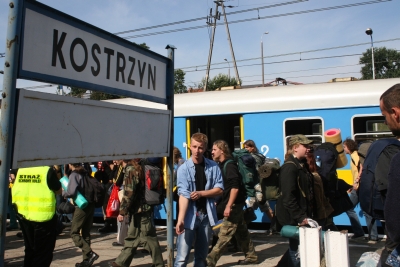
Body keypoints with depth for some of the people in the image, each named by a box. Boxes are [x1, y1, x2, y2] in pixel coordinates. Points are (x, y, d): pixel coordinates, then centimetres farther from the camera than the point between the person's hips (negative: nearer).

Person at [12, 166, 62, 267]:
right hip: (43, 216, -6)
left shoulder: (19, 170, 1)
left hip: (23, 215, 6)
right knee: (43, 252, 8)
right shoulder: (47, 170, -15)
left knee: (30, 249, 23)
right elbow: (58, 191, -5)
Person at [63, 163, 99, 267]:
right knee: (85, 233, 14)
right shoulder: (85, 173, 11)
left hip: (81, 207, -8)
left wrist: (63, 193, -2)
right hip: (91, 206, 8)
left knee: (74, 232, 2)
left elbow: (71, 192, -22)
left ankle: (90, 253, -10)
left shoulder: (74, 175, -11)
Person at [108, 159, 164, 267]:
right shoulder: (138, 168, 12)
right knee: (132, 237, 16)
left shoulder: (130, 170, -13)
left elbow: (129, 193, -19)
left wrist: (122, 211, -14)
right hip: (141, 209, 10)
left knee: (149, 239, 0)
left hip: (140, 210, -10)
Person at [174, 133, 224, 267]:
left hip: (206, 214, 3)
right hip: (190, 216, -3)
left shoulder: (213, 166, 1)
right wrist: (180, 219, -28)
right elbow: (183, 195, -18)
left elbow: (219, 189, 1)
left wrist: (201, 193, -13)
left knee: (202, 255, 16)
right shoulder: (183, 168, -7)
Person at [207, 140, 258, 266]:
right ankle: (251, 256, 27)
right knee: (241, 231, 16)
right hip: (234, 205, 9)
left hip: (234, 204, -9)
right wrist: (222, 204, 17)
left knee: (224, 234, -4)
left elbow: (235, 187, -23)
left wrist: (229, 206, -23)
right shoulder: (221, 165, 12)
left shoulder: (229, 165, -15)